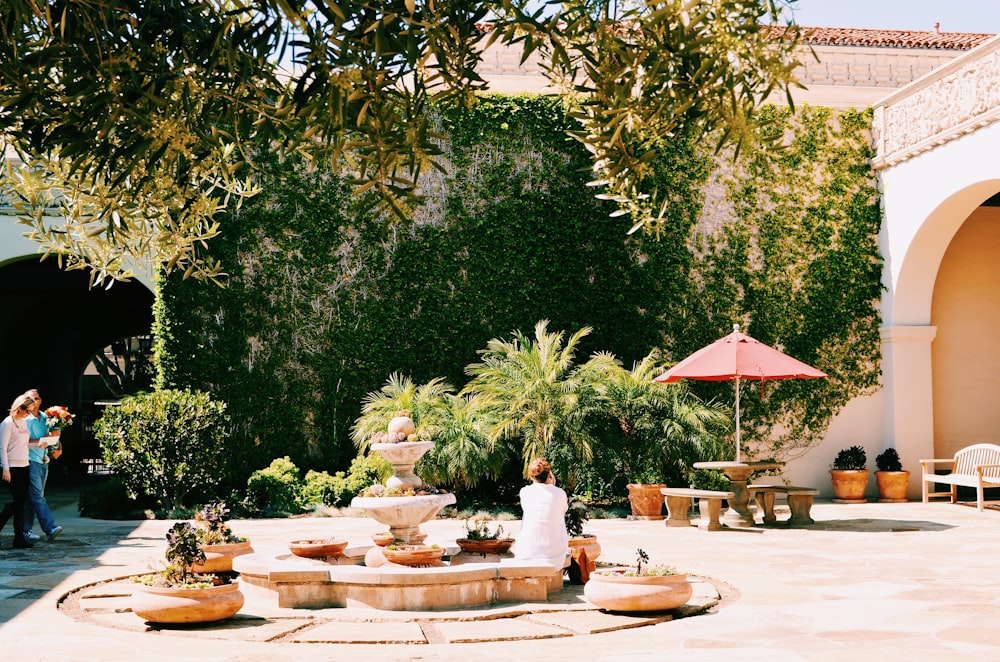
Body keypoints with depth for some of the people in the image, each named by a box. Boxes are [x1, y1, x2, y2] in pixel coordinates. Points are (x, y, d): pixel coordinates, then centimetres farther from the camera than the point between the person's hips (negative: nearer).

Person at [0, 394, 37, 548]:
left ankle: (19, 538, 6)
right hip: (12, 468, -8)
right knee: (19, 501, -9)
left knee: (21, 501, 5)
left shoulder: (24, 422, 14)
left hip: (24, 466, 8)